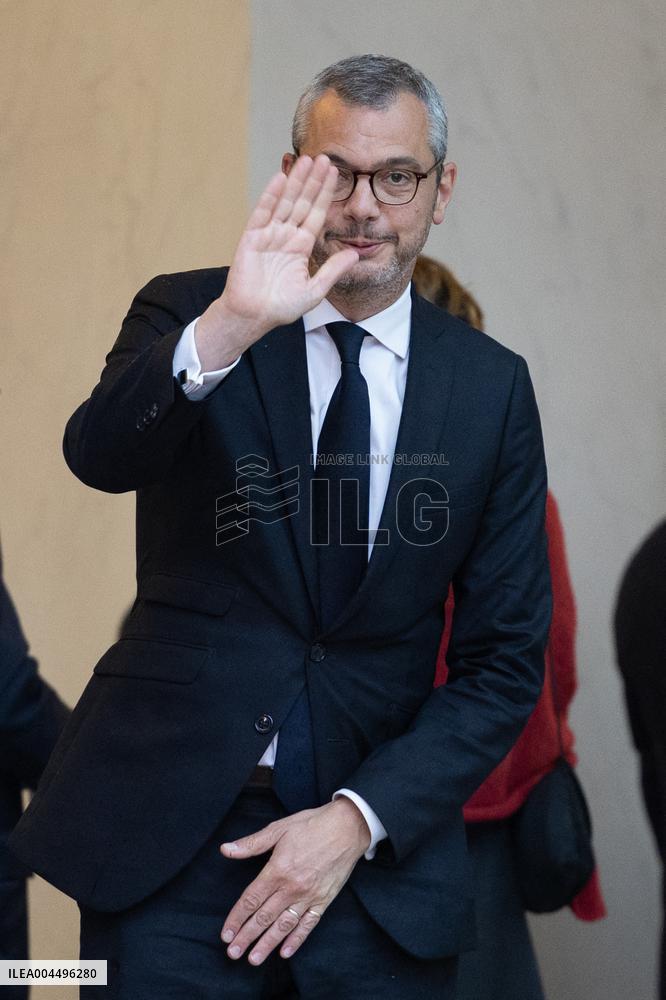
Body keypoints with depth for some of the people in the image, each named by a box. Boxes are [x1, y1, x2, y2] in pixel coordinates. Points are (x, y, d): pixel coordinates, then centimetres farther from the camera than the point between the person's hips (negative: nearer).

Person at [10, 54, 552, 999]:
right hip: (168, 843, -1)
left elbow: (506, 660, 3)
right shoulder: (185, 313, 0)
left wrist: (358, 820, -8)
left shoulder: (491, 386, 4)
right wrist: (231, 326, -36)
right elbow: (98, 453, -20)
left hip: (375, 843, 2)